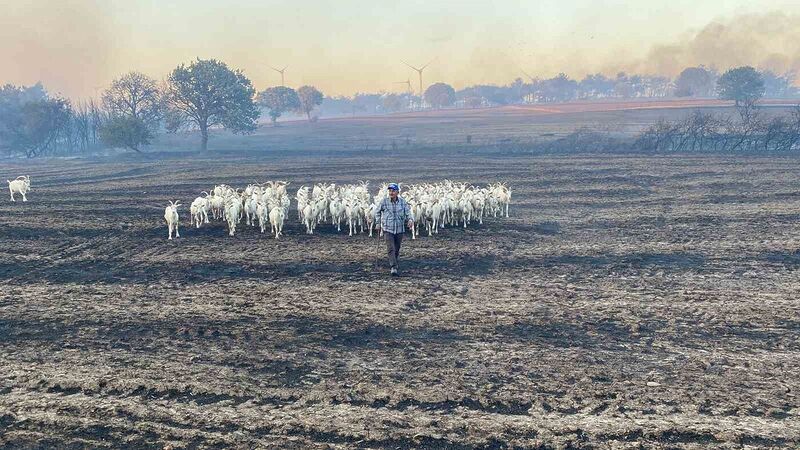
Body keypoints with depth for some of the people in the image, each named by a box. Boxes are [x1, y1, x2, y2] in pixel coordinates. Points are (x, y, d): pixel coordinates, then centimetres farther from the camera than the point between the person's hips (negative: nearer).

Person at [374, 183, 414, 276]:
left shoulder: (403, 202, -2)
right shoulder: (384, 201, -6)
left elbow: (408, 212, -6)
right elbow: (377, 211, 10)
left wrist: (410, 220, -26)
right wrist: (378, 223, 7)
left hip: (400, 229, 2)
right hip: (388, 229, -2)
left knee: (397, 249, 15)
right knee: (391, 249, -16)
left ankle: (393, 264, 37)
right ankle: (394, 268, -20)